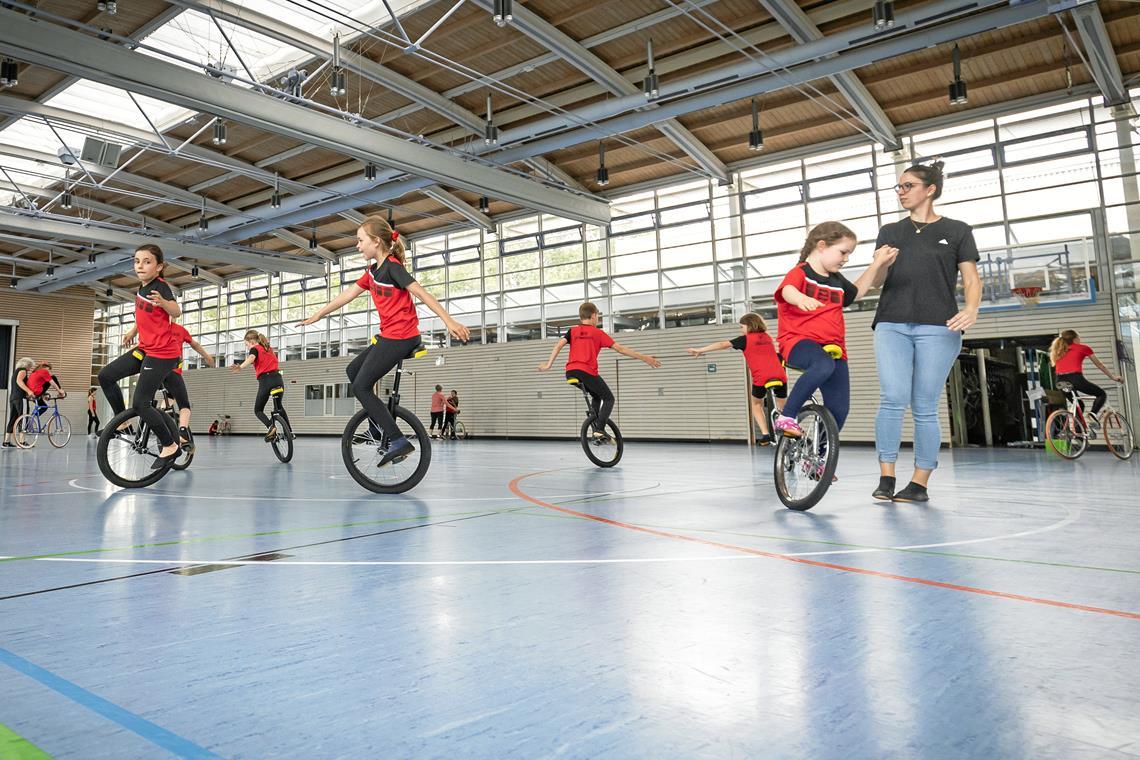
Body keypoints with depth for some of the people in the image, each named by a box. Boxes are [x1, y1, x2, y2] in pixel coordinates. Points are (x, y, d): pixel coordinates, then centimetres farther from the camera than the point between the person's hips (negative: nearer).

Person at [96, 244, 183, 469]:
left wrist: (163, 302, -54)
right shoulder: (141, 288, 10)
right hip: (145, 348, 9)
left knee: (140, 403, -11)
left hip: (162, 353, -9)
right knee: (105, 376, 6)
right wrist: (133, 331, 32)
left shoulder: (160, 287, -16)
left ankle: (170, 446, 1)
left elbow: (176, 312, -35)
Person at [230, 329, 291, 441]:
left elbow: (251, 358, -23)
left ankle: (271, 426, -21)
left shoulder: (255, 349, 2)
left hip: (265, 380, -6)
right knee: (278, 406, 26)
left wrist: (240, 367, -43)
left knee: (258, 410, 6)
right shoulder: (269, 348, 22)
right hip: (278, 378, 6)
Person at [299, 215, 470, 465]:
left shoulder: (392, 267, -13)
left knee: (361, 387, -8)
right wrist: (318, 315, 28)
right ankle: (378, 423, 23)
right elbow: (347, 294, 22)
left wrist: (449, 321, -27)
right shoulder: (373, 271, 14)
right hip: (388, 336, 10)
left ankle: (399, 442, -11)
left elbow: (421, 292, -20)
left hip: (400, 338, -10)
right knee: (353, 370, 20)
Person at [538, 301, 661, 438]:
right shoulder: (598, 333, 9)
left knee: (597, 397, 27)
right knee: (609, 398, 12)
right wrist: (644, 358, 7)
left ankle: (595, 427, 20)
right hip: (587, 372, -5)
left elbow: (559, 345, 2)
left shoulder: (573, 331, 18)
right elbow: (620, 349, 4)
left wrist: (548, 365, 5)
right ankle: (600, 430, -6)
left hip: (571, 372, 5)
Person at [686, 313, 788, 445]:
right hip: (780, 376, 4)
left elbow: (723, 344, 5)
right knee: (782, 407, 21)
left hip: (761, 378, -3)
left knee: (756, 403, 22)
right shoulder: (767, 337, 23)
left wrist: (699, 350, 6)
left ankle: (765, 434, 11)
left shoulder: (745, 339, 8)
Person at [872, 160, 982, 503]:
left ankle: (919, 483, 6)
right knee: (893, 398, -14)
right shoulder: (890, 232, 19)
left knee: (925, 407, -1)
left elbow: (972, 279, 6)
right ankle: (886, 478, -7)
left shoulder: (957, 231, 11)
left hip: (937, 327, -2)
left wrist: (971, 309, -14)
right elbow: (877, 278, 10)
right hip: (892, 324, 2)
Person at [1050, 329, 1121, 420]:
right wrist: (1113, 377, 33)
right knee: (1102, 394, 17)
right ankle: (1093, 415, -9)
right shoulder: (1083, 348, 14)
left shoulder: (1058, 351, 23)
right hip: (1075, 379, -5)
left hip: (1061, 381, 5)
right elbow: (1100, 365, 22)